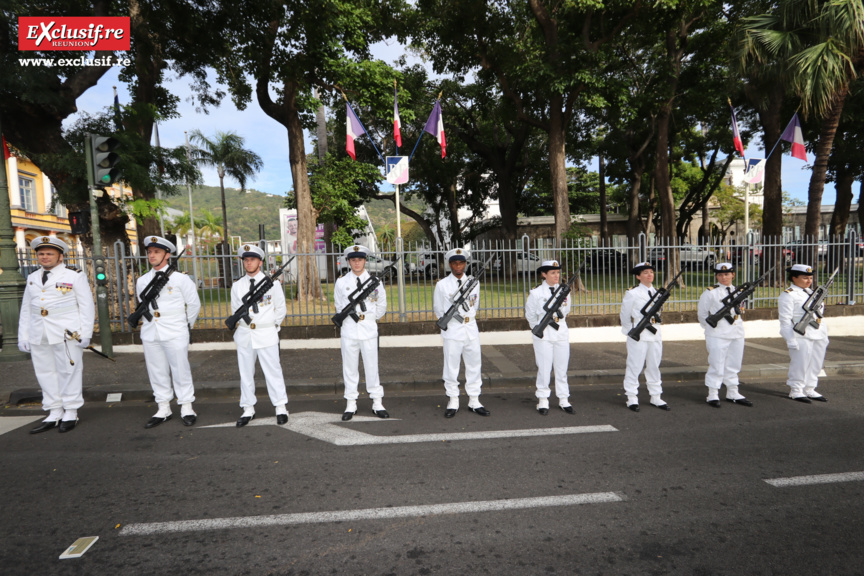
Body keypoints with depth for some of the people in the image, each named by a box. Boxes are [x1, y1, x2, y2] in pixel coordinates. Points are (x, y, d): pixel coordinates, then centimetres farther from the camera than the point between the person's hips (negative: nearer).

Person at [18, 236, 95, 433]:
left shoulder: (74, 276, 0)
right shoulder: (32, 278, 15)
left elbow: (87, 306, -3)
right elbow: (25, 309, 17)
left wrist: (85, 333, -10)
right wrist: (23, 336, 11)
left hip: (67, 334, -5)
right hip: (38, 336, 5)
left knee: (69, 372, 0)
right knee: (45, 373, 7)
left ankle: (71, 413, 9)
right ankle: (54, 414, 15)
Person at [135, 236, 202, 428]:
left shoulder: (180, 278, -3)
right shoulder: (142, 281, 10)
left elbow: (194, 304, 3)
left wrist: (186, 325, 10)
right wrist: (148, 324, 15)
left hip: (175, 334, -4)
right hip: (150, 335, 5)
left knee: (181, 371, 1)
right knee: (157, 372, 10)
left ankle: (186, 408, 12)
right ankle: (163, 409, 21)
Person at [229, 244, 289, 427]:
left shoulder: (272, 282, -2)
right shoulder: (237, 286, 6)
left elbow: (281, 308, 5)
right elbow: (235, 310, 14)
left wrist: (273, 326, 4)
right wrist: (242, 323, 5)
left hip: (266, 334, -3)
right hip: (244, 334, 3)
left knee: (273, 371, 2)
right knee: (246, 372, 8)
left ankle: (280, 407, 13)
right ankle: (248, 409, 20)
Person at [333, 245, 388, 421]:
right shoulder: (341, 282, 3)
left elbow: (382, 305, 12)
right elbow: (339, 307, 13)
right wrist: (348, 317, 7)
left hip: (369, 329, 0)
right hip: (348, 330, 1)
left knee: (372, 367, 5)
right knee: (350, 368, 6)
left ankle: (377, 403, 15)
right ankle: (350, 404, 17)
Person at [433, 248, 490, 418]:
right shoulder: (442, 285, -2)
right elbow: (438, 310, 5)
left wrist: (468, 317, 10)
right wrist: (448, 322, 6)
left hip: (471, 329, 3)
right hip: (451, 330, -3)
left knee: (474, 366, 8)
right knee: (451, 367, 3)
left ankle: (474, 401, 19)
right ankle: (453, 402, 16)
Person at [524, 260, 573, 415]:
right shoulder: (536, 293, -4)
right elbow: (530, 315, 4)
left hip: (561, 334, 3)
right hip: (543, 336, -3)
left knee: (562, 368, 9)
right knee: (544, 368, 1)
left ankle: (563, 399, 19)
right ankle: (543, 400, 12)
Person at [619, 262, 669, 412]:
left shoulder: (656, 292, 11)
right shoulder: (632, 293, -8)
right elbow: (625, 314, -3)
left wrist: (656, 318, 11)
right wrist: (631, 330, 0)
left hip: (655, 333, 6)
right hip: (638, 335, -6)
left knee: (654, 366, 12)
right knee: (635, 366, -1)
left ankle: (656, 397, 23)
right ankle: (632, 398, 8)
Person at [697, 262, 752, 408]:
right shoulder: (710, 292, -5)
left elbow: (738, 312, 22)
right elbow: (701, 313, 0)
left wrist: (739, 327, 14)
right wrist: (710, 328, 3)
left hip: (737, 334, 6)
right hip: (717, 335, -5)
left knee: (734, 365, 12)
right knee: (716, 365, -3)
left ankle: (733, 394, 24)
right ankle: (713, 395, 6)